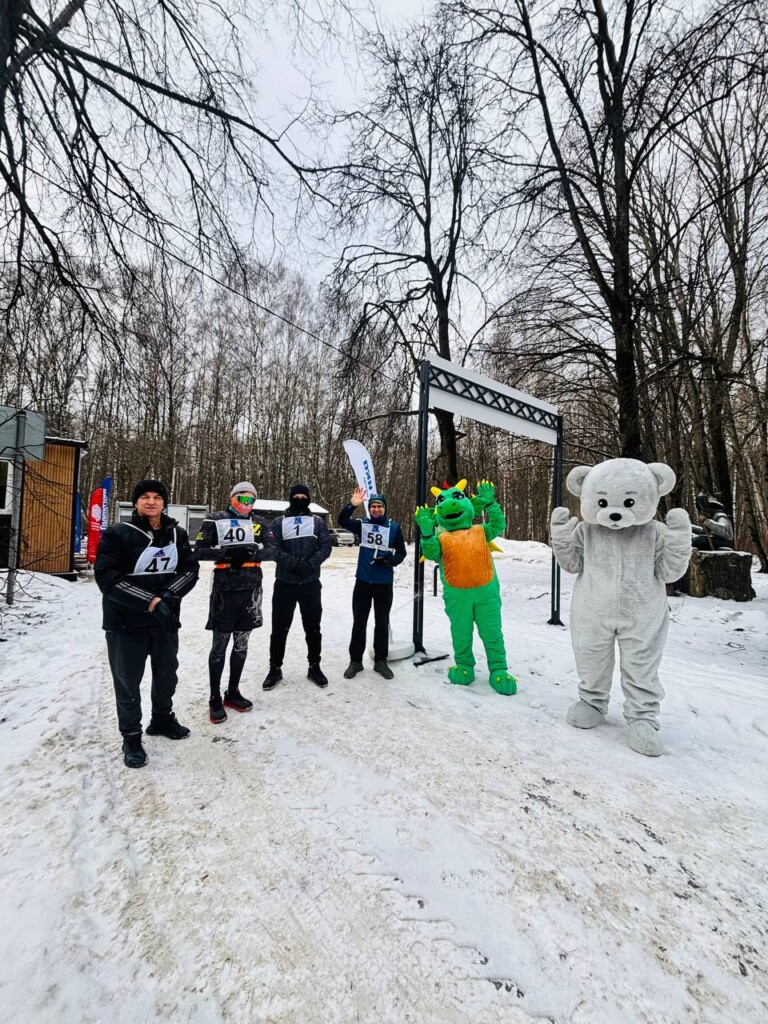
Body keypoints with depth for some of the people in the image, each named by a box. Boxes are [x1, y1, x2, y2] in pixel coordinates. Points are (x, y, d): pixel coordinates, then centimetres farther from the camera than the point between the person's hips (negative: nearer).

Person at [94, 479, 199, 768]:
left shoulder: (177, 534, 0)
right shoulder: (116, 534, -12)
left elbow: (190, 569, -1)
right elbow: (107, 578, -18)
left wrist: (169, 596, -20)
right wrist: (151, 601, -25)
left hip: (166, 618, 4)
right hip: (125, 621, -4)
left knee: (167, 673, 19)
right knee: (127, 679, 8)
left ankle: (162, 719, 43)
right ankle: (131, 737, 28)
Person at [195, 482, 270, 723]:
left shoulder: (259, 523, 7)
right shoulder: (215, 520, -1)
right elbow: (199, 551, -5)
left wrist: (251, 552, -17)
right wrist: (226, 552, -19)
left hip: (251, 588, 3)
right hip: (224, 589, -3)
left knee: (241, 644, 13)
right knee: (220, 645, 3)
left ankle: (233, 692, 29)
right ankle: (215, 699, 18)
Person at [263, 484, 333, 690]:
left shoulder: (317, 522, 7)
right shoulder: (279, 522, 4)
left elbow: (326, 547, -2)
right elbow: (273, 548, -7)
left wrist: (310, 564, -18)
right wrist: (294, 563, -20)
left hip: (311, 583, 1)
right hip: (284, 583, 0)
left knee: (313, 627, 10)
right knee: (280, 628, 6)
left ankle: (314, 667, 25)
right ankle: (275, 668, 22)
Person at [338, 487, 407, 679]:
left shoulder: (394, 528, -3)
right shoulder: (362, 525, 0)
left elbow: (401, 552, 3)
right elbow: (342, 521, -13)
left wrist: (390, 560, -16)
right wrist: (352, 505, -27)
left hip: (384, 583, 0)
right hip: (363, 581, 1)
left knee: (382, 622, 11)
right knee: (359, 622, 8)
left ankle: (381, 661, 24)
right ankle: (355, 661, 20)